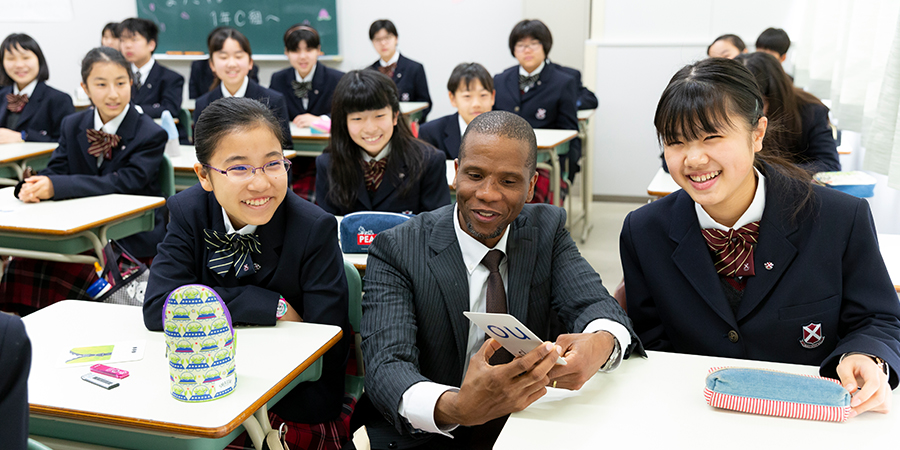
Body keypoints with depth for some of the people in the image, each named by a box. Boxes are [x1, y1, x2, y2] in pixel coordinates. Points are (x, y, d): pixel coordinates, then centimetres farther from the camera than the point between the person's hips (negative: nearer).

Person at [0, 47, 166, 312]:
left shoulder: (151, 135, -7)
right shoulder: (72, 126, 11)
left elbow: (125, 183, -19)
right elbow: (56, 171, 3)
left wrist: (56, 186, -28)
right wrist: (32, 187, -23)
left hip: (132, 243, -5)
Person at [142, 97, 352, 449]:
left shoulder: (315, 229, -14)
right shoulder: (189, 213, -5)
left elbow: (330, 352, -15)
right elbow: (157, 308, -17)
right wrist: (272, 306, -20)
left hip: (294, 413, -1)